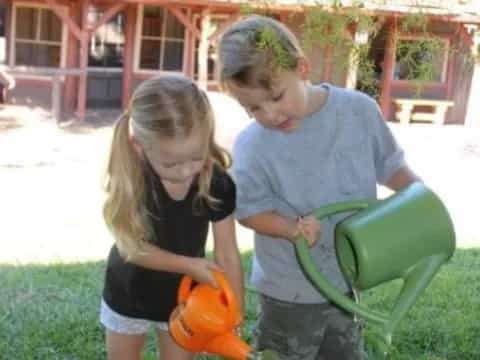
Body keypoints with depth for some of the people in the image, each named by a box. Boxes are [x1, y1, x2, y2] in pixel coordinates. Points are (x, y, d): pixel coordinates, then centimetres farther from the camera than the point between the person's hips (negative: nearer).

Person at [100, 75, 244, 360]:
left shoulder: (217, 184, -26)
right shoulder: (129, 180, -30)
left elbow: (228, 255, -18)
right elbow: (130, 246, -22)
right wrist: (188, 265, -28)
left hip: (185, 295, 1)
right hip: (130, 293, -1)